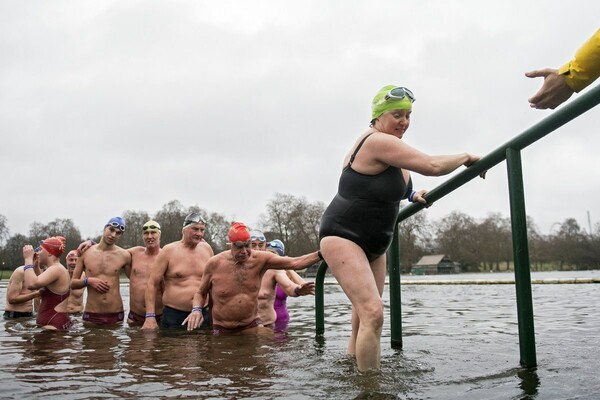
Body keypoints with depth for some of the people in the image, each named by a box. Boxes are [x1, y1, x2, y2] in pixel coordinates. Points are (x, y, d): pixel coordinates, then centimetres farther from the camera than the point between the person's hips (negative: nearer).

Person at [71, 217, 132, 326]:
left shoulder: (124, 256, 0)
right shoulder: (85, 253, 3)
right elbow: (73, 283, 9)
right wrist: (88, 281, -10)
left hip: (116, 314, 0)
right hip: (91, 315, 1)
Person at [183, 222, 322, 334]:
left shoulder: (260, 259, -9)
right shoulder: (215, 263, -11)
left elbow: (294, 263, -17)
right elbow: (201, 293, 4)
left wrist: (320, 254, -30)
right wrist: (197, 309, -16)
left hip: (252, 325, 1)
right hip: (222, 329, -1)